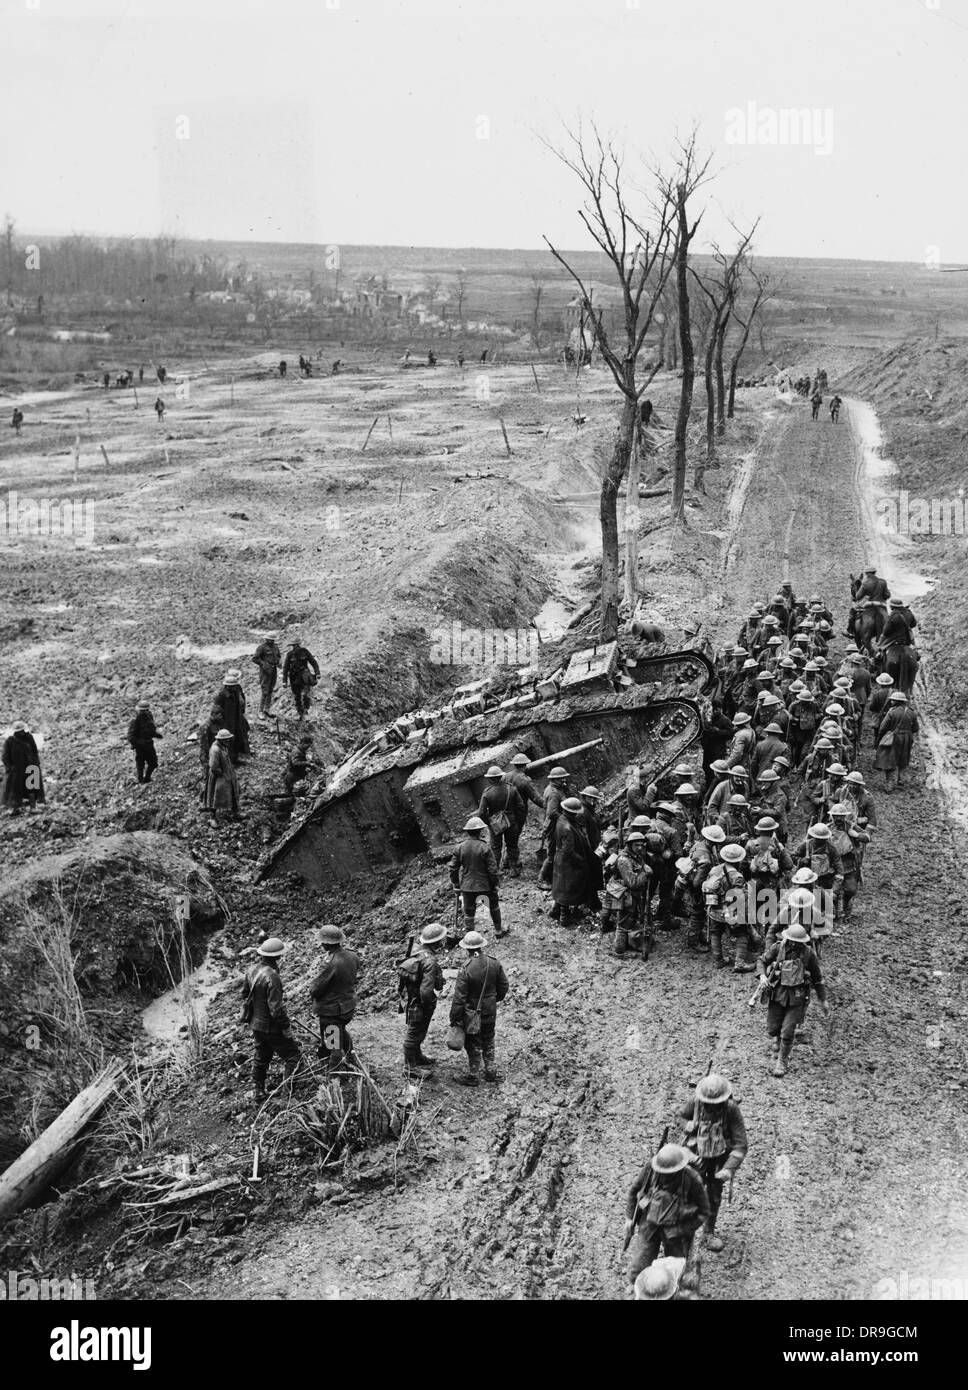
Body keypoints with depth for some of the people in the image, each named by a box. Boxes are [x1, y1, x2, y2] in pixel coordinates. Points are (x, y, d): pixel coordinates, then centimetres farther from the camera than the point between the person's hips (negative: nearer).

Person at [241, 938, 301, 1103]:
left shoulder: (252, 969, -4)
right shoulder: (271, 977, -30)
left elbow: (245, 993, 11)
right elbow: (276, 1008, -27)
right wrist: (286, 1027, -16)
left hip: (255, 1023, 8)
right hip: (271, 1027, -8)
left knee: (261, 1057, 23)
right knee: (292, 1055, 7)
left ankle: (259, 1094, 33)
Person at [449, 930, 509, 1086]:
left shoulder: (465, 969, -25)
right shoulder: (494, 963, -9)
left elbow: (459, 997, -21)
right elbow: (503, 985, 4)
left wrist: (454, 1019, -11)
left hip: (472, 1013, -5)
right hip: (490, 1011, 5)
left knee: (473, 1045, 10)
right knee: (488, 1041, 23)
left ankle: (473, 1076, 21)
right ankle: (491, 1072, 31)